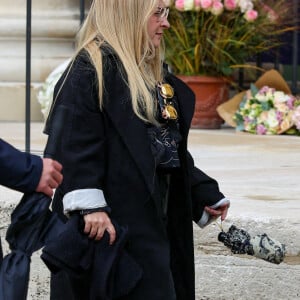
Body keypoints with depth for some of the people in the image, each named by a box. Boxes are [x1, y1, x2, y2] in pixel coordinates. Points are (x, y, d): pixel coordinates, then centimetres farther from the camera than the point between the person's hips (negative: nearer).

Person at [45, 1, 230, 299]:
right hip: (110, 223, -9)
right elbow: (76, 142, -20)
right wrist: (89, 205, -29)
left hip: (151, 217, 9)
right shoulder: (91, 68, -11)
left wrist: (205, 193, 24)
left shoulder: (152, 73, 19)